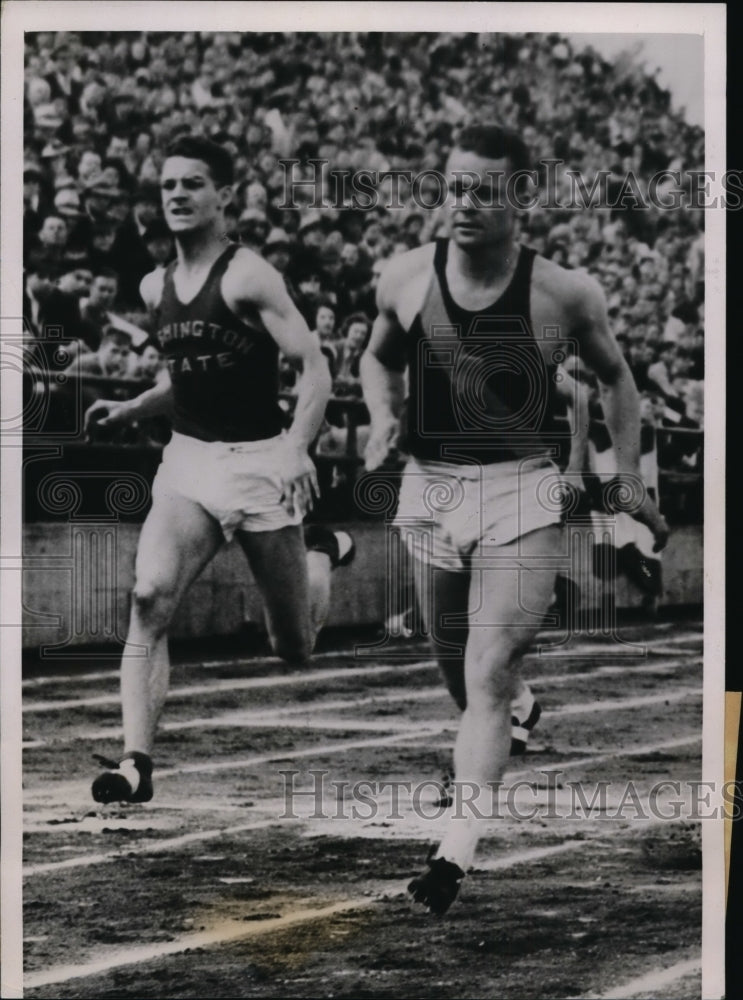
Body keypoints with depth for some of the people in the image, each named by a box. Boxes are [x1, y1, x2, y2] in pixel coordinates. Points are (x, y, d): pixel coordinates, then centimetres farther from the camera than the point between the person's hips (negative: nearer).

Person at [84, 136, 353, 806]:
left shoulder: (247, 277, -11)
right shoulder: (156, 288, 9)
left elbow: (314, 367, -16)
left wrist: (296, 448, -29)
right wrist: (130, 410, 9)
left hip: (259, 462, -5)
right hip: (186, 458, 5)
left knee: (295, 649, 7)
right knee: (149, 599, -21)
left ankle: (323, 553, 41)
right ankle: (137, 763, -21)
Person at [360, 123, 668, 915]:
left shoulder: (563, 293, -7)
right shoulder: (405, 279, -1)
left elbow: (615, 378, 10)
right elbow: (378, 358, 19)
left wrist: (629, 481, 8)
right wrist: (382, 419, -1)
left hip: (523, 493, -4)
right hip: (430, 489, 4)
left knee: (487, 676, -15)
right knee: (460, 675, 16)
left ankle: (456, 849, -22)